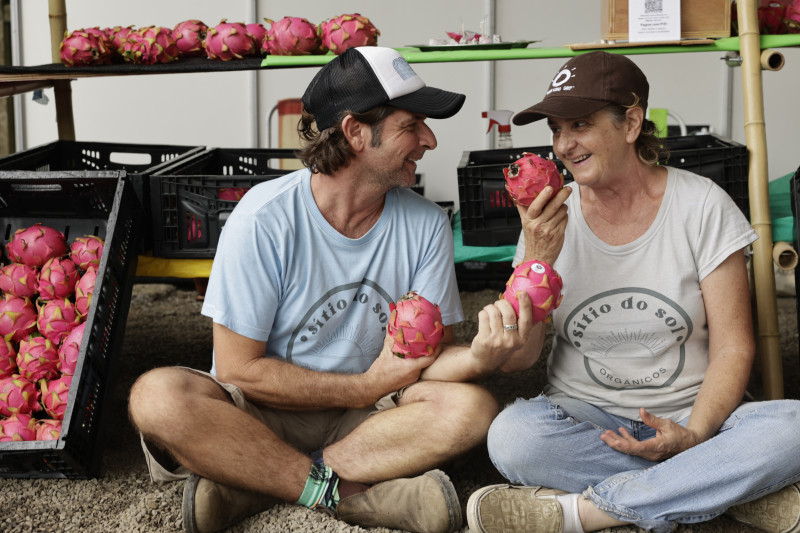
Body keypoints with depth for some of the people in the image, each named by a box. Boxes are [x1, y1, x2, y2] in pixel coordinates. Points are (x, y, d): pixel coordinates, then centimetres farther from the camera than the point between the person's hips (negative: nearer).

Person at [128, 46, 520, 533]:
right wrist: (367, 386, -14)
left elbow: (427, 361, -4)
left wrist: (478, 356, -28)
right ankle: (350, 492, -23)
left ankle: (249, 484, -22)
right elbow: (237, 368, -13)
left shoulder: (426, 225, -3)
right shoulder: (266, 218, -15)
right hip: (260, 415, -3)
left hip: (366, 416, 4)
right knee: (158, 396, -31)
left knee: (473, 407, -25)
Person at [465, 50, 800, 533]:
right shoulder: (553, 217, 1)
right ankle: (728, 492, -20)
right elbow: (513, 360, -4)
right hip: (585, 418, 1)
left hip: (692, 418, 0)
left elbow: (733, 348, -4)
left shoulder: (702, 205, -4)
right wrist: (536, 263, -19)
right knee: (512, 435, -32)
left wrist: (693, 434, -21)